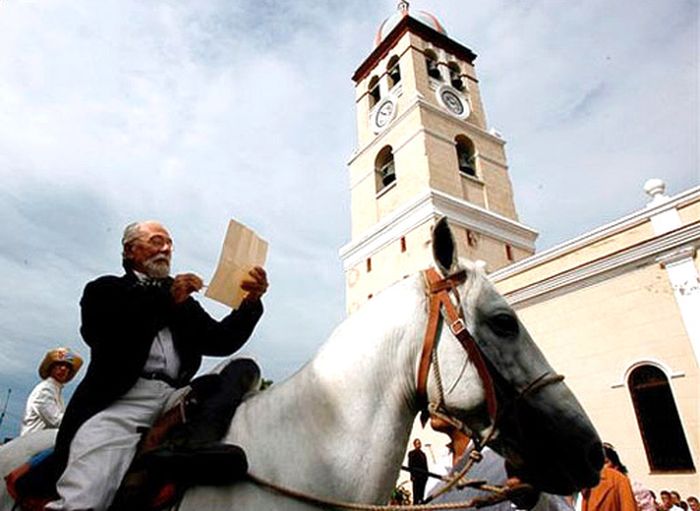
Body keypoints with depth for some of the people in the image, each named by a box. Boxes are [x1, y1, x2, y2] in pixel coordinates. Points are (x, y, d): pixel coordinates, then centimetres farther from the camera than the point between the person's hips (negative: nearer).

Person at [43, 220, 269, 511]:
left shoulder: (184, 301, 26)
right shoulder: (106, 289, 17)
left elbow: (221, 341, 15)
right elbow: (96, 332, -4)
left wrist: (251, 302, -3)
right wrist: (166, 299, -11)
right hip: (123, 398, -4)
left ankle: (199, 442, -28)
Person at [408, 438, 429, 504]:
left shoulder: (423, 454, 17)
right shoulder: (411, 453, 1)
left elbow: (425, 466, 17)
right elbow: (410, 465, -5)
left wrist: (426, 474, 9)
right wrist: (412, 475, -13)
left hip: (423, 476, 5)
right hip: (416, 475, -5)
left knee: (421, 492, 4)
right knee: (416, 491, -6)